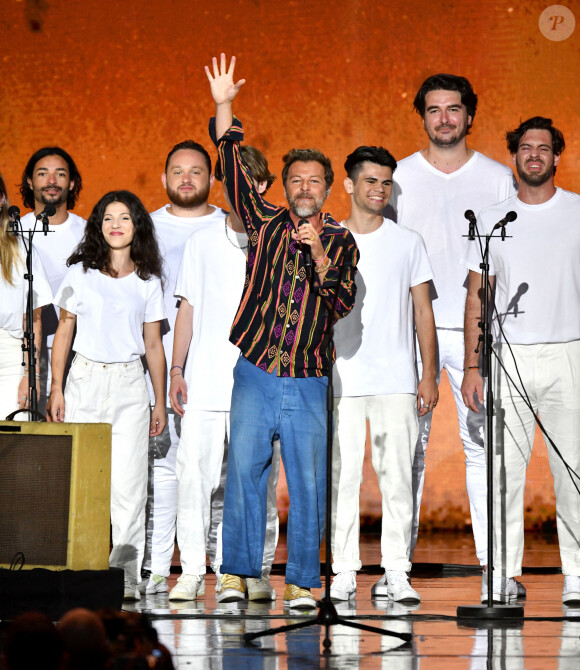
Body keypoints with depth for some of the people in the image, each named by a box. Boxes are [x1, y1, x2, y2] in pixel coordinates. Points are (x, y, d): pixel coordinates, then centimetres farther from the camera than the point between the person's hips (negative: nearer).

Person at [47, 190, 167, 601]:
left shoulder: (148, 282, 9)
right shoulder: (80, 273, 6)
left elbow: (153, 344, 12)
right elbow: (64, 332, 8)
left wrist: (160, 403, 11)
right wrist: (56, 388, 1)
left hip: (129, 385, 0)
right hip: (85, 379, 0)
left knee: (128, 483, -6)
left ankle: (125, 576, -4)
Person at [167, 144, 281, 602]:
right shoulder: (203, 242, 14)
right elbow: (188, 309, 15)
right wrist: (177, 369, 7)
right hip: (205, 380, 1)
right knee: (195, 474, -5)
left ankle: (257, 572, 7)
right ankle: (192, 572, 1)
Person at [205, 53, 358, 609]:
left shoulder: (341, 242, 7)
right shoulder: (265, 224, 8)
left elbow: (342, 304, -6)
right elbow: (233, 170, 0)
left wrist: (319, 255, -19)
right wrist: (223, 108, -8)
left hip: (307, 381, 0)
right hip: (255, 375, 0)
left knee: (308, 481, 1)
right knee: (243, 469, -2)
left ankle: (302, 582, 7)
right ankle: (236, 573, 5)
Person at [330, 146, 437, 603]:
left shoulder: (408, 243, 8)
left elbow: (423, 313, 9)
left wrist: (429, 375, 2)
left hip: (397, 380, 0)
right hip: (342, 379, 0)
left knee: (398, 475, -2)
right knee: (343, 475, -2)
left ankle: (396, 572, 2)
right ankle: (345, 571, 4)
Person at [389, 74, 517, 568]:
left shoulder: (499, 179, 8)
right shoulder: (398, 177, 8)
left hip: (477, 330, 0)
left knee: (484, 441, -2)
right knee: (409, 442, 0)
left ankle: (492, 553, 3)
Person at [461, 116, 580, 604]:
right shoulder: (493, 220, 10)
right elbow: (477, 298, 11)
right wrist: (472, 366, 2)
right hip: (509, 358, 1)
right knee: (505, 468, -3)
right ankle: (505, 576, 1)